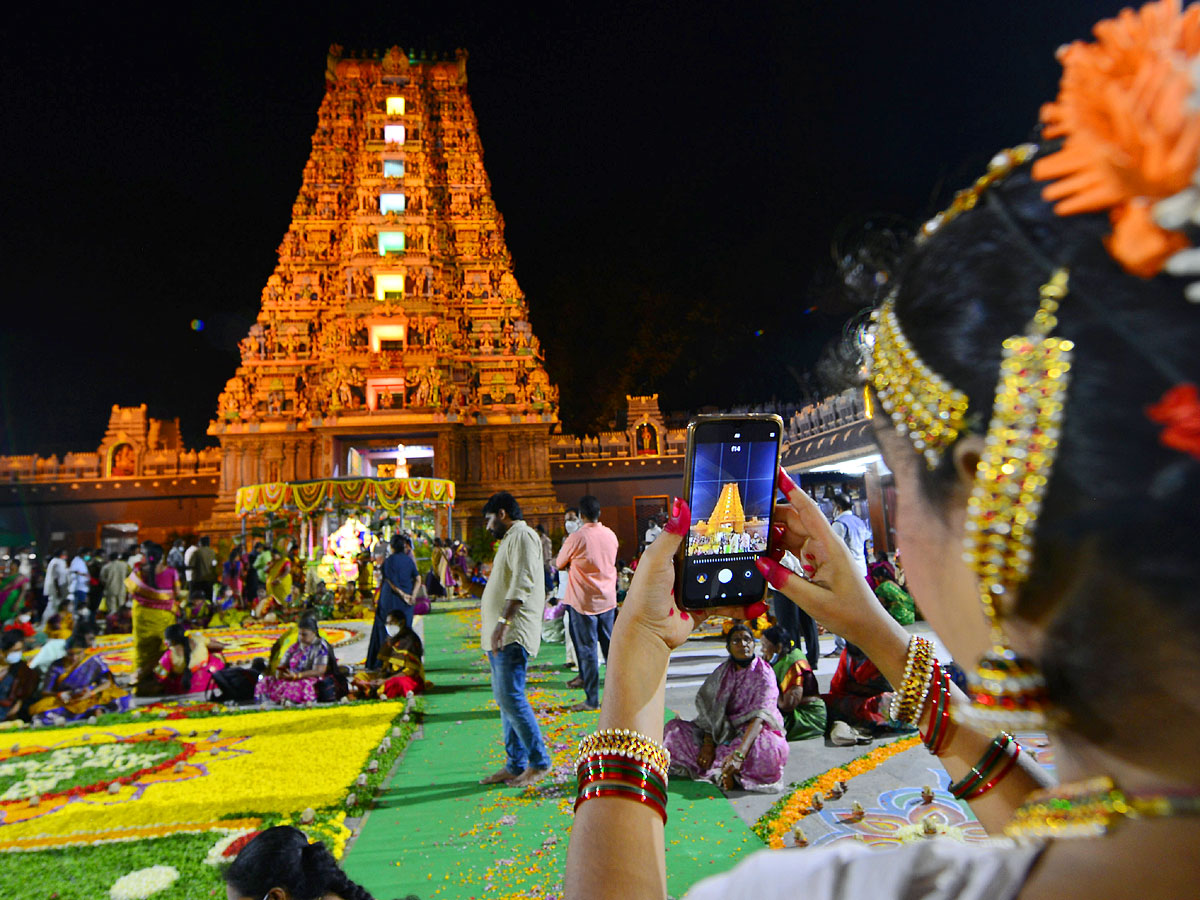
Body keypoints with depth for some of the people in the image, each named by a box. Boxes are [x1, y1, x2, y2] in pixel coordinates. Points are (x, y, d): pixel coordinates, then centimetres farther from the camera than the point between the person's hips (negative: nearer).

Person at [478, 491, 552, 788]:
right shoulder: (511, 539, 23)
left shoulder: (522, 535, -8)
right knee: (506, 699, 10)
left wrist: (504, 622, -28)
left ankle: (539, 762, -1)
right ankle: (515, 766, 17)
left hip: (513, 634, -10)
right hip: (500, 637, 10)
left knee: (511, 698, -11)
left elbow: (523, 582, -21)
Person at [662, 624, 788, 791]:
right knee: (674, 728, -11)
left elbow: (759, 717, -24)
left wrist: (739, 754, -38)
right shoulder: (722, 672, 4)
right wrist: (708, 742, -19)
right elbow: (710, 710, -2)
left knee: (766, 749, -41)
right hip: (724, 732, 5)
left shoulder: (763, 674, -11)